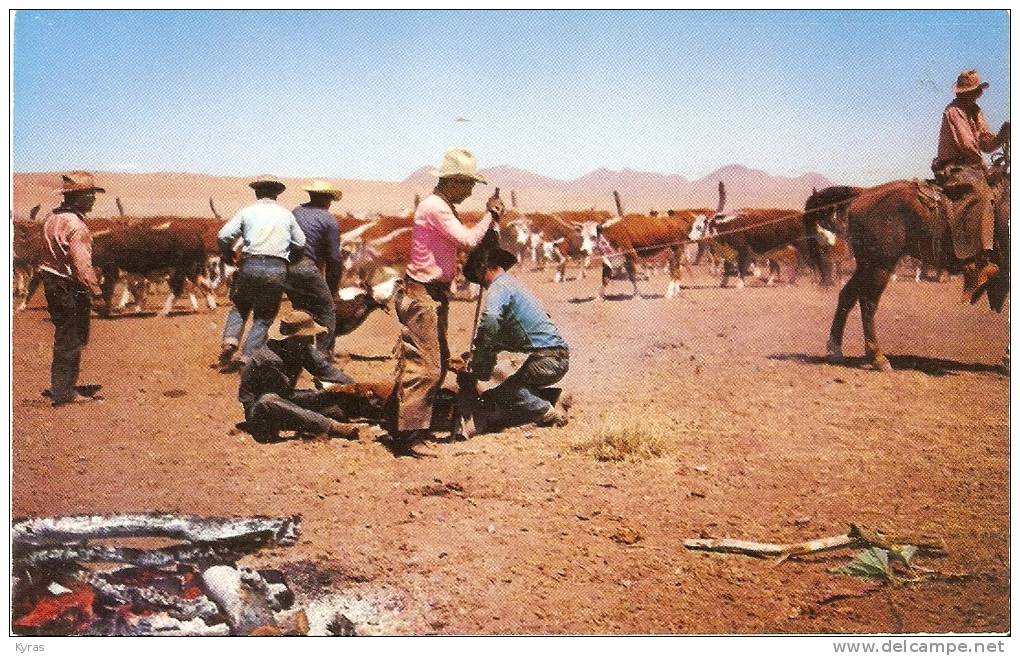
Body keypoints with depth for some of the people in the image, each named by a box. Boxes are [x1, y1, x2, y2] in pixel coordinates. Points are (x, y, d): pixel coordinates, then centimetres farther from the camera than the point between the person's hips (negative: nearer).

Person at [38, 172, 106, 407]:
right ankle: (64, 392, 8)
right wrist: (97, 293, -18)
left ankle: (62, 386, 29)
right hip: (70, 288, -9)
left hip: (51, 280, 10)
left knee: (65, 336, 19)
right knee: (70, 340, 1)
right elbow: (82, 265, -23)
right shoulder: (75, 225, -20)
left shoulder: (53, 217, 9)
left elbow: (52, 253, 14)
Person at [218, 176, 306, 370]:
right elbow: (301, 243, 11)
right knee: (264, 317, 9)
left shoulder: (247, 212, 7)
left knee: (239, 308, 20)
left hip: (250, 265, 0)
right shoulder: (286, 214, 11)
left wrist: (228, 255, 16)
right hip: (277, 269, 0)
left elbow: (224, 236, -1)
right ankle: (247, 358, 1)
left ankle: (230, 341, -2)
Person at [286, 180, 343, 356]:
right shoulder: (329, 220, 0)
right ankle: (323, 353, 3)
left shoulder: (296, 212, 16)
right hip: (308, 269, -6)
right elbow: (334, 258, -2)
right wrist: (332, 288, 9)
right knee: (327, 311, 7)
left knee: (300, 309, 22)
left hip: (286, 268, 6)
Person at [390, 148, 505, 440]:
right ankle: (408, 429, -5)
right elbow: (467, 239, -22)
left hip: (435, 294, 11)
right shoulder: (434, 207, -16)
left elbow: (458, 244, 16)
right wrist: (490, 214, -9)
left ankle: (407, 421, 25)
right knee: (424, 365, -10)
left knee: (439, 361, 16)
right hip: (421, 295, -11)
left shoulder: (444, 207, 17)